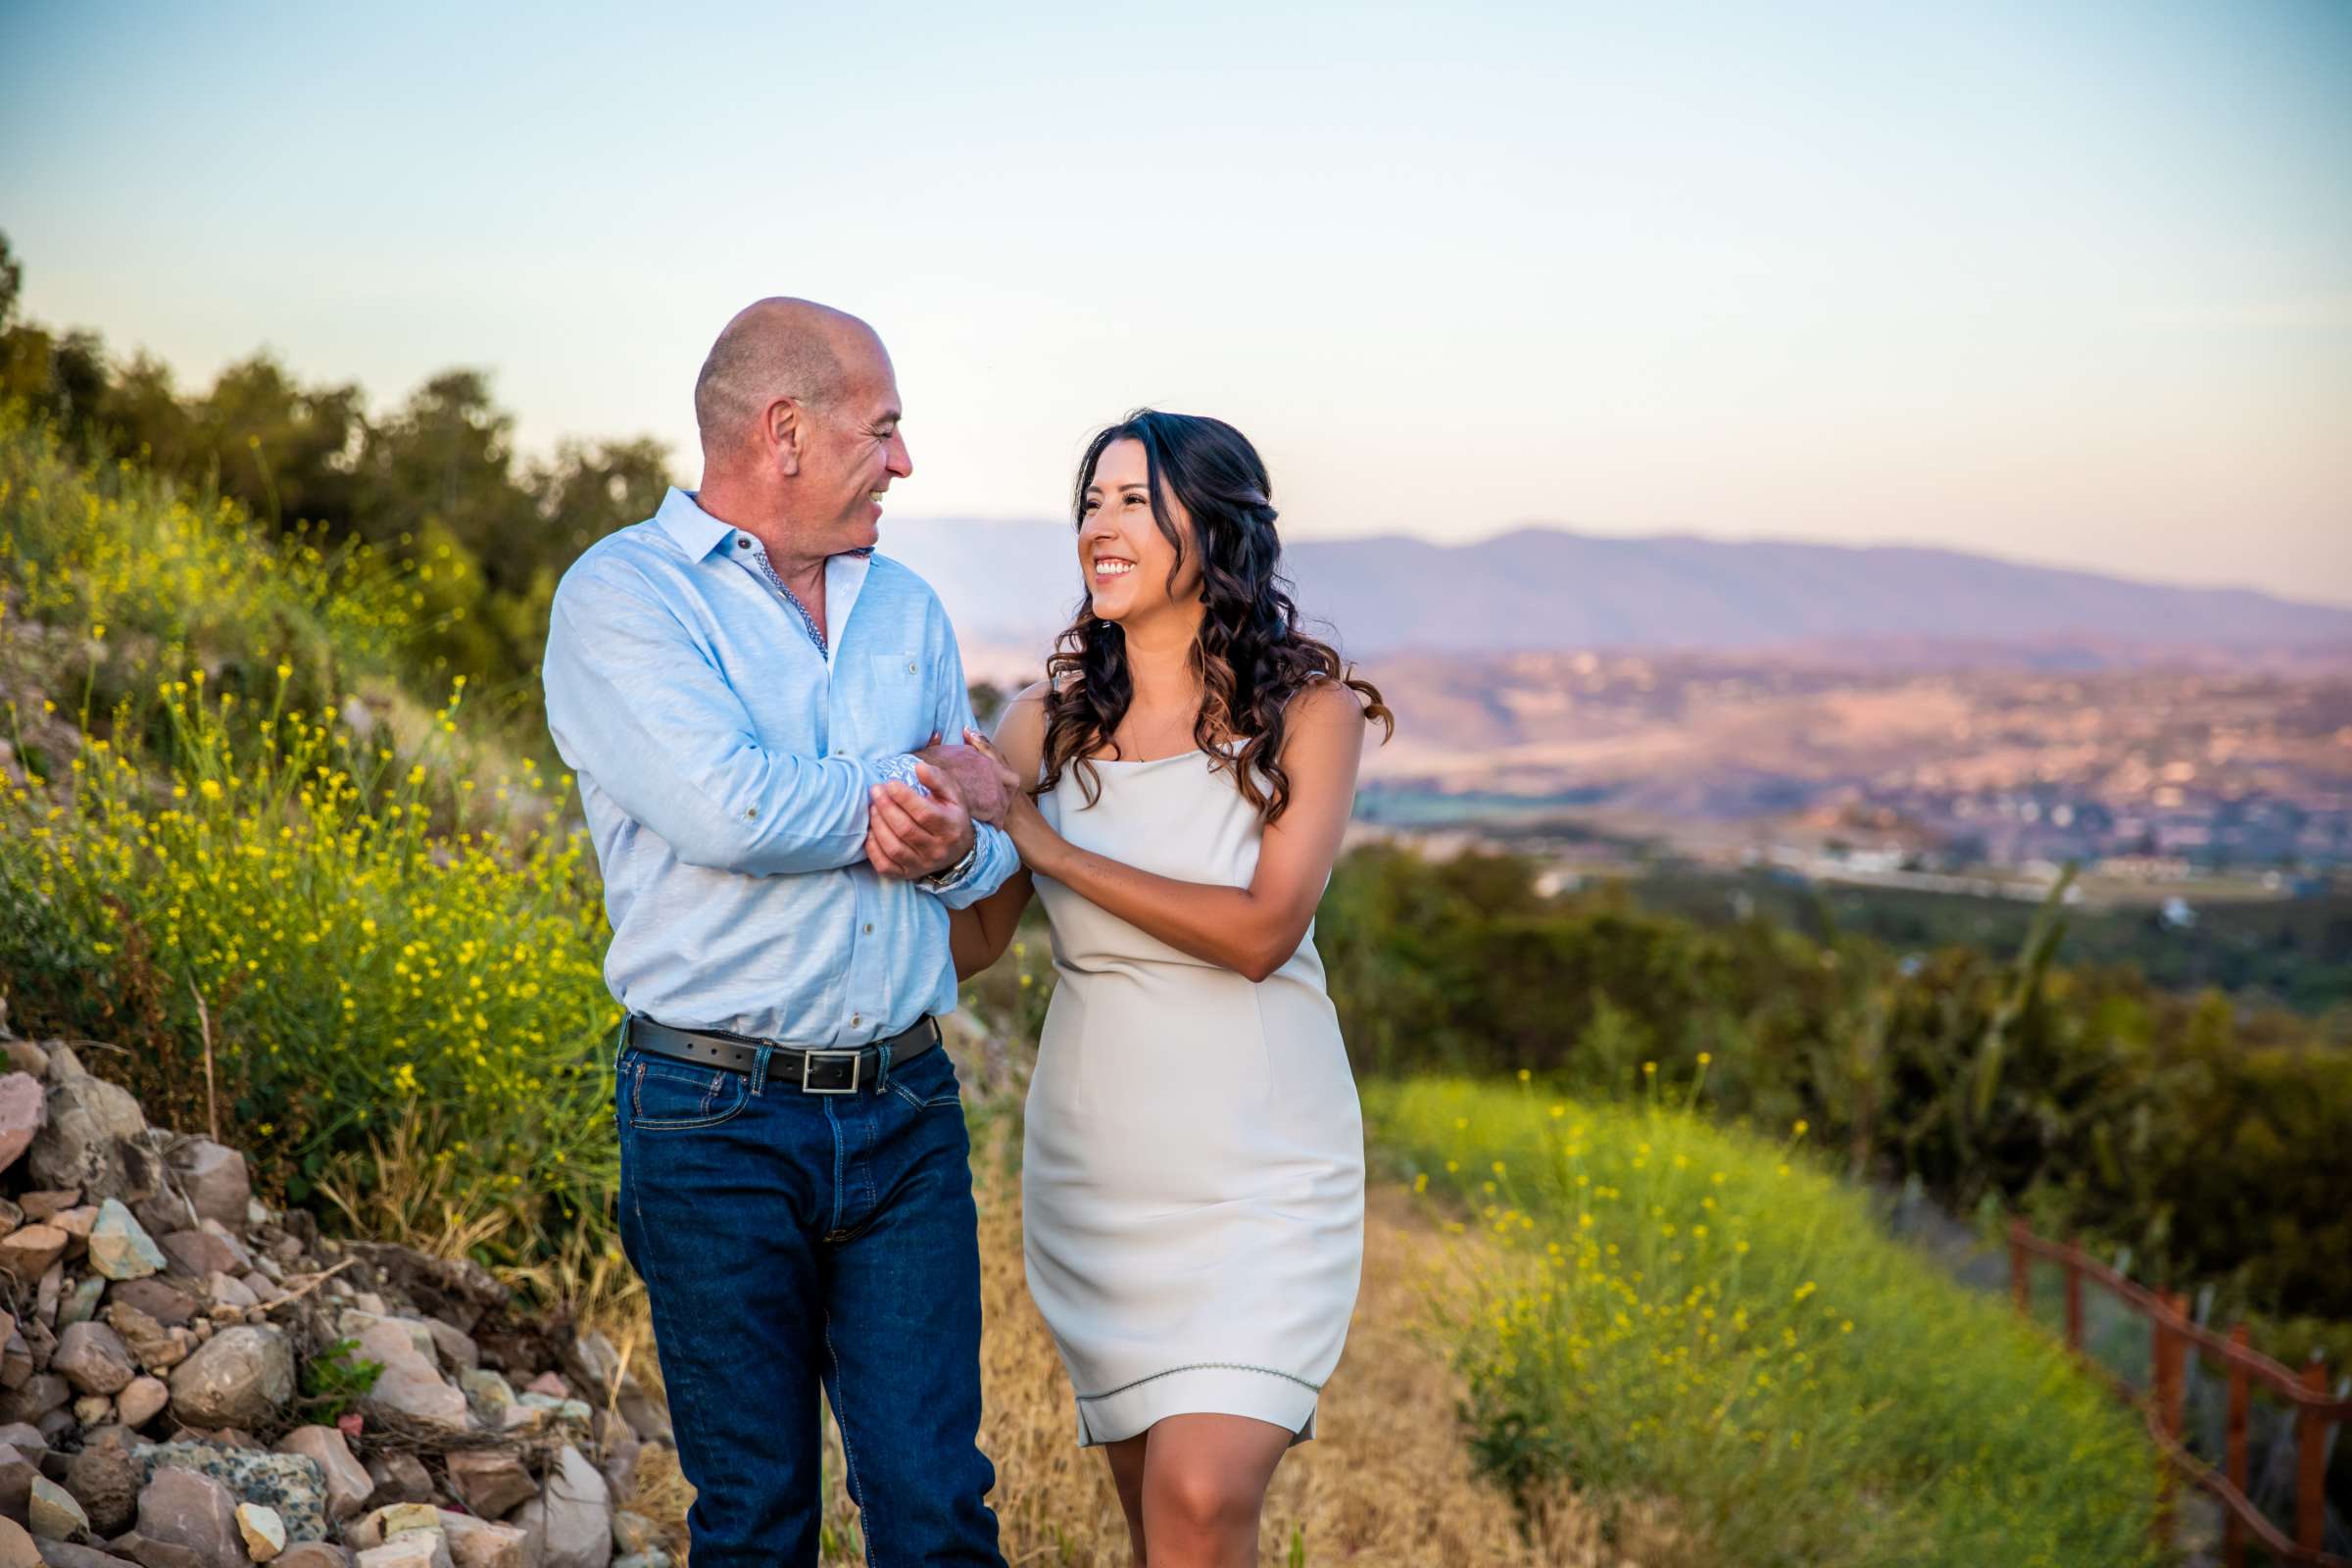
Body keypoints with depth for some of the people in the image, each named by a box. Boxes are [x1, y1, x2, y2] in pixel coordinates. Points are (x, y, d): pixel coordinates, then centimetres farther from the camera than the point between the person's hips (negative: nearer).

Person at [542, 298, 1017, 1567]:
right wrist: (918, 783, -5)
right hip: (718, 1120, -4)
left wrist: (949, 849, -10)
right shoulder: (620, 596, -5)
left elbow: (993, 846, 15)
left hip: (905, 1114, 5)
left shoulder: (906, 608, 14)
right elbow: (728, 812, -21)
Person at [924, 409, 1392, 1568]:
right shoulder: (1049, 721, 3)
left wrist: (1042, 840, -14)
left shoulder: (1309, 710, -5)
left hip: (1261, 1168, -3)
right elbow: (972, 945, 2)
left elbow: (1260, 929, -16)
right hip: (1096, 1162, 3)